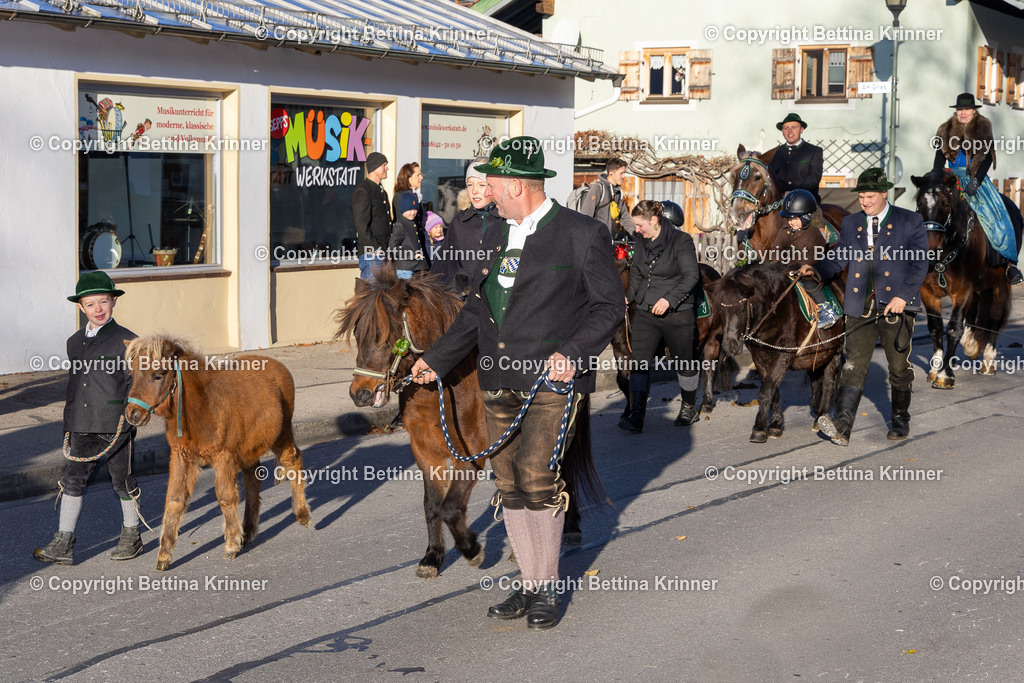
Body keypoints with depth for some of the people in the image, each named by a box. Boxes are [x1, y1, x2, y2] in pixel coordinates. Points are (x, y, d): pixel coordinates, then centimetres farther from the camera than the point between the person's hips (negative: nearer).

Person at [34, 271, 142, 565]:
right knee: (72, 480, 1)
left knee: (122, 481, 7)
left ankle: (131, 537, 23)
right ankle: (63, 544, 4)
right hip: (83, 428, 5)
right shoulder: (75, 342, 11)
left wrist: (129, 415, -17)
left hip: (116, 425, -5)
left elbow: (135, 384, -5)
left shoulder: (125, 340, -6)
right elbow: (73, 385, 18)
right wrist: (68, 429, 18)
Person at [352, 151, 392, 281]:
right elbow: (361, 225, -17)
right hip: (370, 254, -9)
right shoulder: (362, 191, -11)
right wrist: (376, 249, -17)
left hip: (383, 251, 9)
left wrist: (389, 249, 14)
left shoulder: (381, 192, 19)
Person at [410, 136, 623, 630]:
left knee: (537, 479, -14)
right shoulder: (498, 234, 15)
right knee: (509, 486, 8)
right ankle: (528, 583, 20)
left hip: (551, 381, -7)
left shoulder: (583, 234, -5)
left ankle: (547, 587, 2)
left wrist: (573, 354, -18)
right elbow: (476, 308, 21)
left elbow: (610, 307, -4)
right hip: (498, 382, 7)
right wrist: (437, 359, 18)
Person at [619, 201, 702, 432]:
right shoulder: (642, 242, 7)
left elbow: (691, 276, -15)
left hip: (677, 314, -5)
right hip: (645, 313, 5)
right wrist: (629, 297, 8)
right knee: (639, 363, -7)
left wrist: (669, 299, -23)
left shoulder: (681, 241, -10)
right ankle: (636, 417, -9)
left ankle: (689, 408, 33)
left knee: (683, 363, 11)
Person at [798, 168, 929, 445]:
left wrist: (903, 296, -15)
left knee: (899, 366, 9)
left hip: (896, 305, -2)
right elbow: (838, 257, 12)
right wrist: (816, 270, -8)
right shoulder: (850, 223, 13)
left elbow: (919, 264, -4)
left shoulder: (911, 222, 1)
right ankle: (842, 426, -18)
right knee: (854, 364, -8)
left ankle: (900, 421, 26)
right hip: (861, 307, 2)